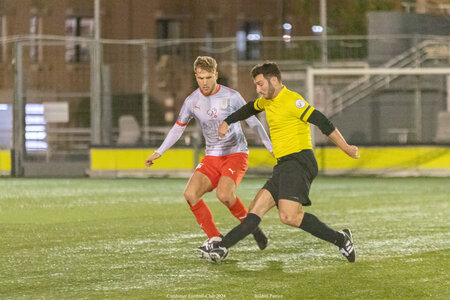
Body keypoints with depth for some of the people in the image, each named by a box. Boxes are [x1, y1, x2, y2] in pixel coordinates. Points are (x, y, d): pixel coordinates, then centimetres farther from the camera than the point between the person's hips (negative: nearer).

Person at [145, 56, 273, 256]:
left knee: (223, 194, -29)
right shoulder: (192, 101, 1)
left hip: (236, 154, -4)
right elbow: (178, 128, 15)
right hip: (212, 157, 4)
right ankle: (215, 240, -10)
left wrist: (272, 148, -2)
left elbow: (253, 123, 0)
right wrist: (159, 152, 11)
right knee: (190, 194, -18)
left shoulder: (231, 97, -8)